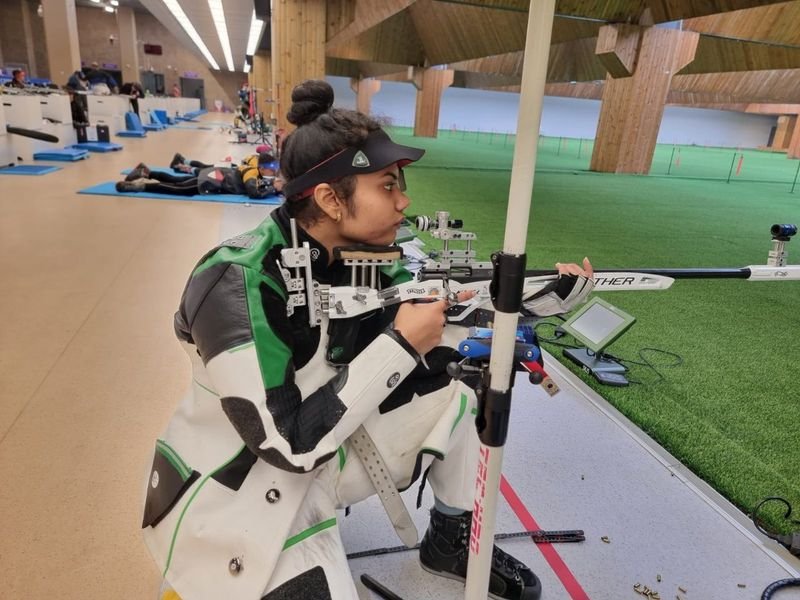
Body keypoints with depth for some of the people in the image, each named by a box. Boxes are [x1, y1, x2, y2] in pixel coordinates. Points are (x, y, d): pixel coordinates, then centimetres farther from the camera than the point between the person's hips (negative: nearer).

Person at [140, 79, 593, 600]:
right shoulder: (237, 284, -29)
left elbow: (430, 351, 1)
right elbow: (290, 443, -30)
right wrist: (400, 346, -27)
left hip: (322, 458, 7)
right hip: (233, 501, -6)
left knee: (450, 395, 2)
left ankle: (453, 543, 23)